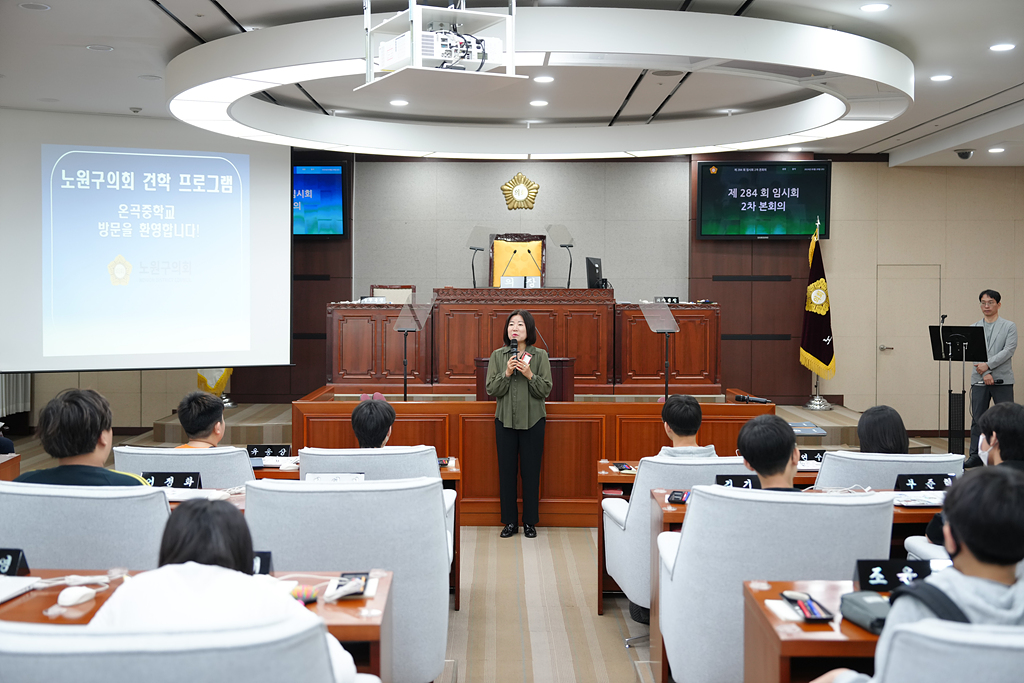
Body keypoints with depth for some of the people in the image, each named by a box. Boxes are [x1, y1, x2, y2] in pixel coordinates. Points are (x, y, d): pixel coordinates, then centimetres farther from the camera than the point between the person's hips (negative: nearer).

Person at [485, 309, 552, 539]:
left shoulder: (540, 355, 1)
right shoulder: (497, 356, 4)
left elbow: (546, 390, -2)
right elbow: (491, 390, 0)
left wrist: (530, 375, -18)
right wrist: (506, 373, -15)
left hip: (532, 420, -1)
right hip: (505, 420, 1)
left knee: (531, 471, 3)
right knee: (507, 471, 5)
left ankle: (530, 521, 14)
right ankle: (510, 521, 15)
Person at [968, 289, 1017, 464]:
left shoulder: (1009, 327, 4)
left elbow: (1009, 351, -8)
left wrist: (988, 365, -17)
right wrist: (985, 374, -13)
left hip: (1003, 381, -2)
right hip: (979, 381, 2)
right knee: (977, 420, 4)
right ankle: (976, 456, 10)